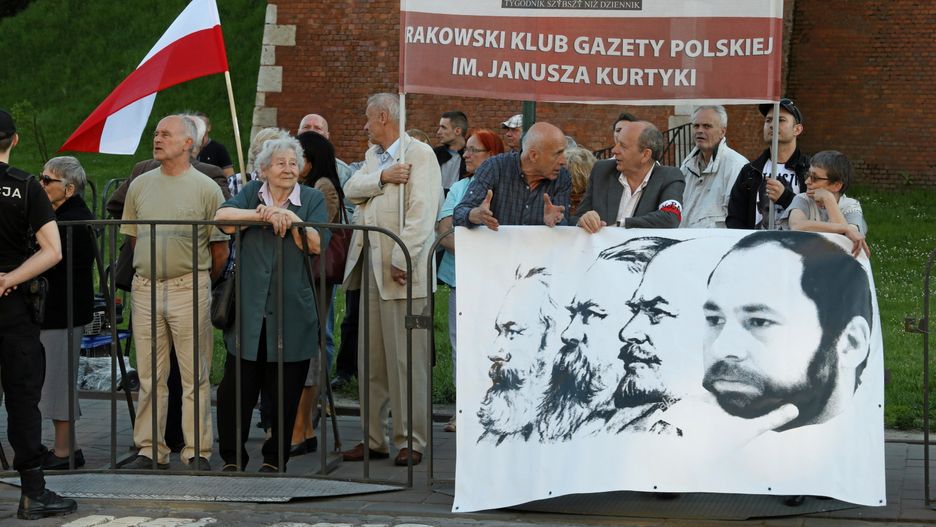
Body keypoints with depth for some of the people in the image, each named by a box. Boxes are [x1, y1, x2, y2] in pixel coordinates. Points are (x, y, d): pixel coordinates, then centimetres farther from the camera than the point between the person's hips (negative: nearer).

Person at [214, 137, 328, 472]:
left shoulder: (312, 199, 7)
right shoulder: (251, 193, 10)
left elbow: (316, 245, -6)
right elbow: (222, 217, -9)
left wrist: (291, 218, -16)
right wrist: (265, 215, -17)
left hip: (292, 311, -1)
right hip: (248, 307, 1)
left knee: (285, 391, 4)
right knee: (237, 387, -2)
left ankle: (275, 458, 18)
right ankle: (232, 457, 11)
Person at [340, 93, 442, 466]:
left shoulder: (420, 154, -4)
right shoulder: (373, 156, 21)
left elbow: (421, 213, -14)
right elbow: (351, 190, 5)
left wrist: (403, 260, -21)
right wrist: (382, 177, -11)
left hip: (401, 269, -8)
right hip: (369, 266, 8)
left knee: (406, 359, -5)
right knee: (370, 358, 8)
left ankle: (410, 441, 0)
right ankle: (374, 438, 15)